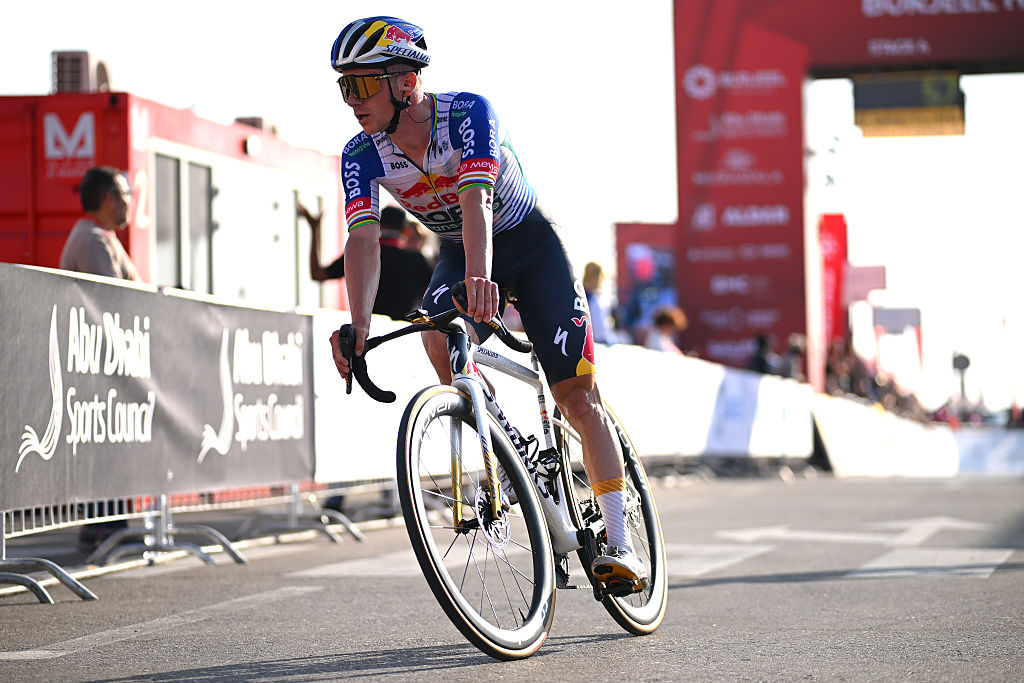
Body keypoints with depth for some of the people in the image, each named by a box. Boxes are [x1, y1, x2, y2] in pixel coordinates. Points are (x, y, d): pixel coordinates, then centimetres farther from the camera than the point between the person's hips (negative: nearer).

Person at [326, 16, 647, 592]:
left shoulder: (468, 114, -31)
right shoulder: (362, 156, -19)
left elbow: (476, 202, -47)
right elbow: (364, 239, -31)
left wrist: (481, 278, -65)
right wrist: (360, 327, -48)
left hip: (529, 243, -3)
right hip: (458, 255, 3)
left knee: (578, 396, -8)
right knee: (439, 337, -31)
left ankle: (622, 544, -2)